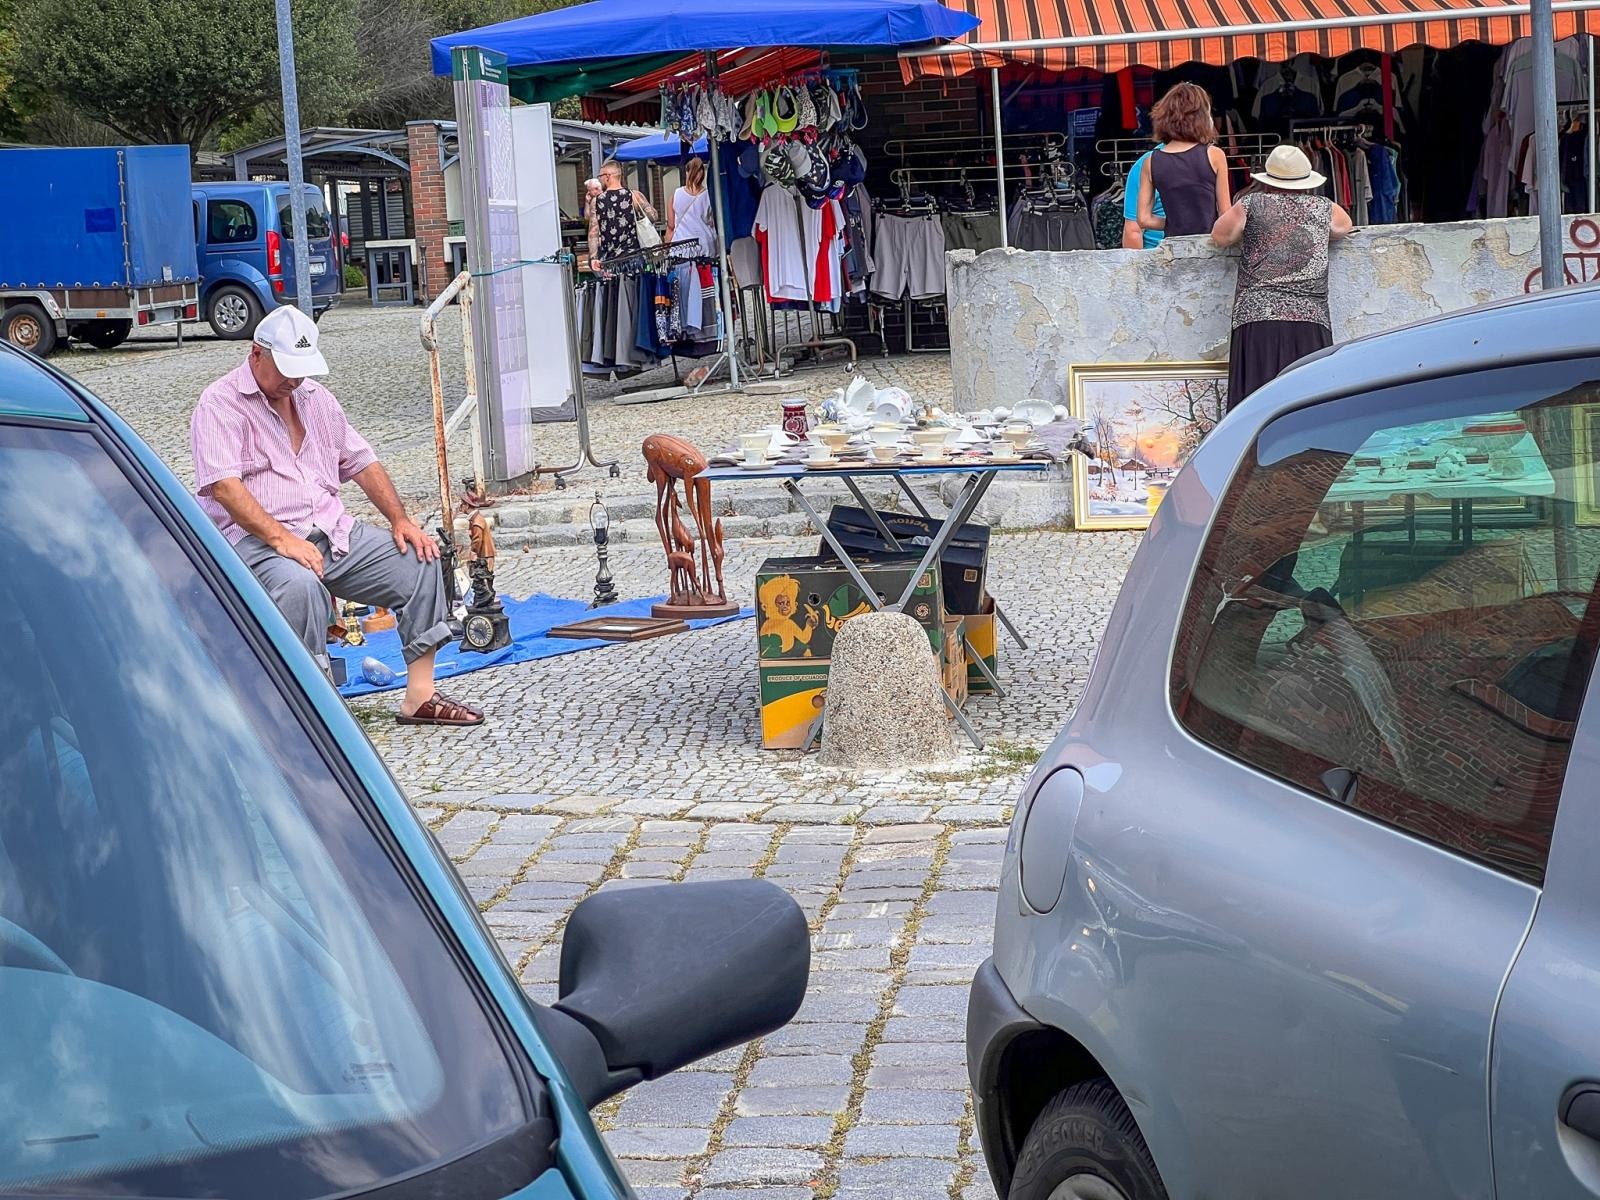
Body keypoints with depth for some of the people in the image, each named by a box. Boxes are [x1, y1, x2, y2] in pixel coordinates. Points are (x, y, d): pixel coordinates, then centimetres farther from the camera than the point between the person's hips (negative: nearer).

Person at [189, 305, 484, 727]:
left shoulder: (315, 397, 18)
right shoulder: (220, 404, -5)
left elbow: (361, 461, 21)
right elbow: (223, 485, -18)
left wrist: (400, 520, 5)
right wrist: (282, 539, -28)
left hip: (334, 533, 7)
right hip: (256, 540, -7)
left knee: (420, 562, -8)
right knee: (299, 585, -39)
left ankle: (420, 695, -7)